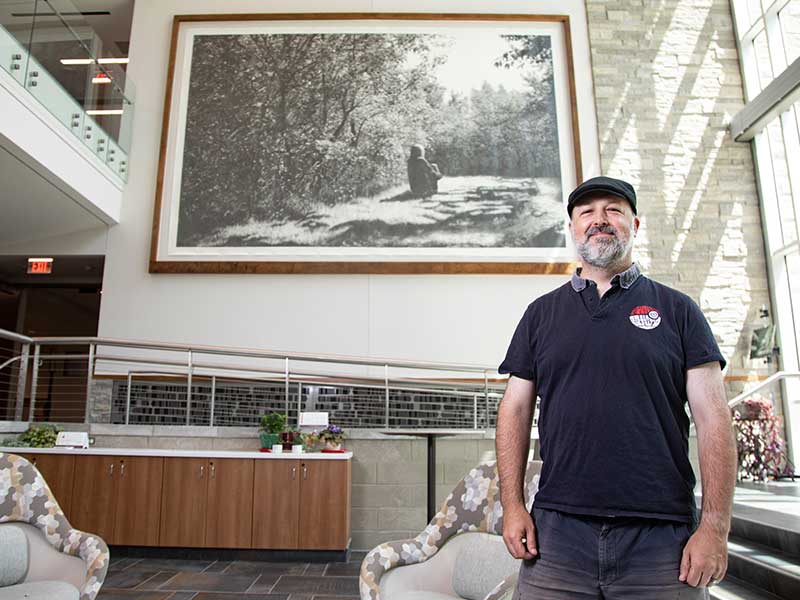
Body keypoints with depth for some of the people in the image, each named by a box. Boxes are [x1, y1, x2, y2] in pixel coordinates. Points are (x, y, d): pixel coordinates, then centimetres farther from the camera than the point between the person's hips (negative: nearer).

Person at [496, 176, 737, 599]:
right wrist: (512, 505, 0)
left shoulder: (676, 309, 6)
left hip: (662, 533, 0)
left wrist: (716, 525, -7)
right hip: (557, 531, 1)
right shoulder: (541, 312, 10)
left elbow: (712, 418, 1)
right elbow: (515, 410, 8)